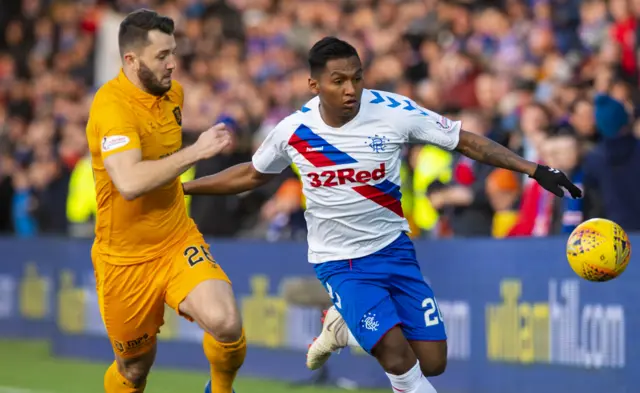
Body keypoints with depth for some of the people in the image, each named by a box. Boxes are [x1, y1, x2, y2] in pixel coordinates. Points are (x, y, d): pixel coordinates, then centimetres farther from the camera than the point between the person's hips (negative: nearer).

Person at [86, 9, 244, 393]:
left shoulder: (173, 92, 2)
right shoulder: (112, 105, -23)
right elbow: (130, 182, -38)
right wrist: (195, 152, -33)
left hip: (178, 242, 4)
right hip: (125, 259, -4)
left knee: (227, 323, -22)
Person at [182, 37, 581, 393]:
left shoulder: (394, 112, -15)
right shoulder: (293, 131, -10)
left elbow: (467, 141, -8)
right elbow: (251, 175, 10)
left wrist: (537, 170, -14)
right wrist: (179, 187, 11)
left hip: (394, 248, 2)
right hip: (339, 261, -2)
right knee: (396, 353, -23)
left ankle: (344, 326, 21)